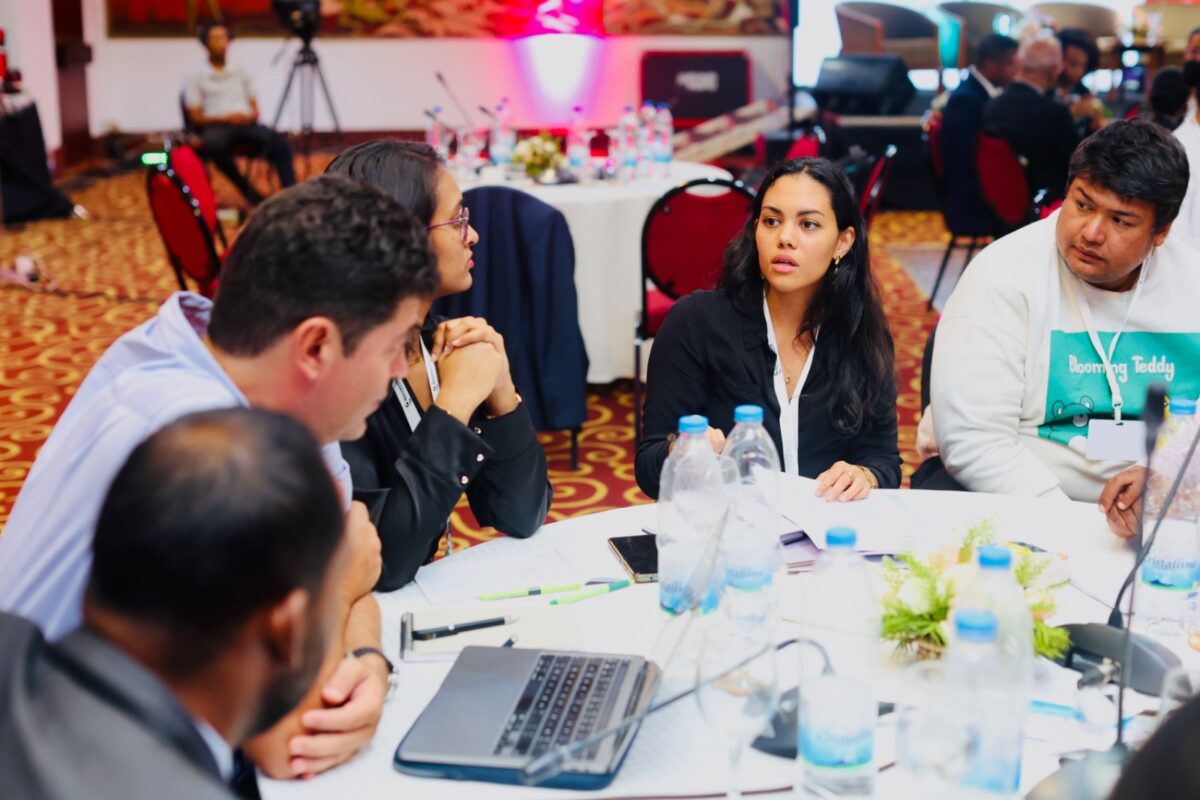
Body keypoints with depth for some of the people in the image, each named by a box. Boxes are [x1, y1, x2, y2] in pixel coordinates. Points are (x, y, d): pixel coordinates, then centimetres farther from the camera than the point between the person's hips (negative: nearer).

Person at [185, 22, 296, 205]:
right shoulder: (197, 79, 13)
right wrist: (225, 118, -13)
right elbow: (195, 117, 4)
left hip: (246, 125, 3)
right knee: (215, 145, -40)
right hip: (217, 126, -3)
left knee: (278, 142, -30)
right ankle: (250, 194, -30)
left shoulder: (240, 74, 24)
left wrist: (251, 115, -7)